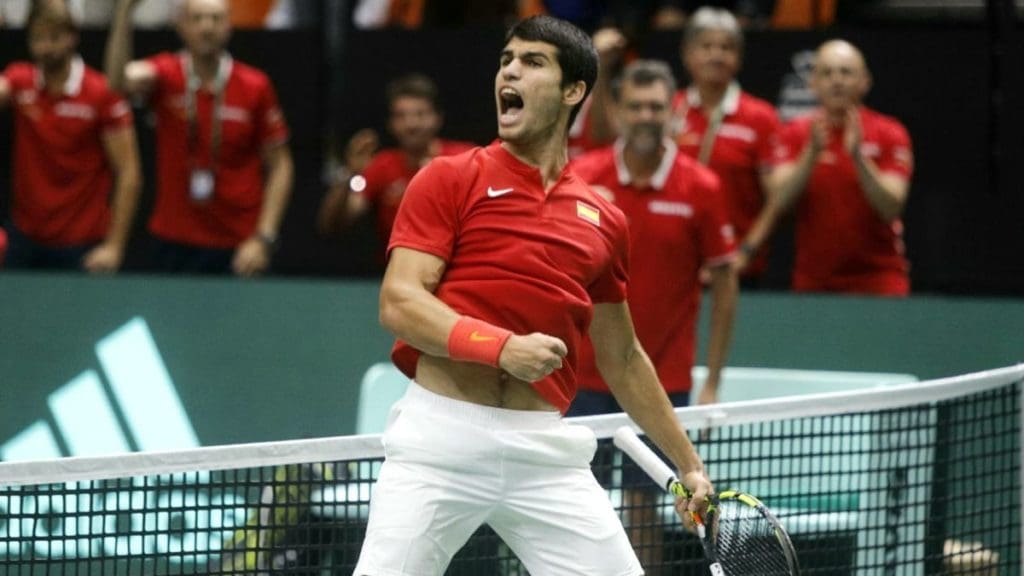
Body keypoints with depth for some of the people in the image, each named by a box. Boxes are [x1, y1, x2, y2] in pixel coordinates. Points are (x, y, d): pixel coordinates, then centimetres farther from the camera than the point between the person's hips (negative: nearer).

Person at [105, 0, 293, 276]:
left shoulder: (255, 86, -3)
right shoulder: (167, 75, -2)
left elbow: (279, 166, 2)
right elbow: (121, 79, -25)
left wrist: (263, 239, -8)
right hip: (174, 243, 1)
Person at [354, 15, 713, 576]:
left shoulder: (603, 221, 14)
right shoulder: (447, 181, 3)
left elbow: (622, 359, 24)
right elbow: (399, 304, -8)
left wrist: (689, 465, 24)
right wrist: (502, 346, -22)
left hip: (546, 448, 3)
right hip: (441, 432, -3)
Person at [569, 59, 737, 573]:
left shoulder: (700, 189, -5)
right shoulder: (582, 179, -2)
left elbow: (724, 284, 1)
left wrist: (711, 385, -2)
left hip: (661, 381, -1)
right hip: (584, 376, 1)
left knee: (641, 505, 2)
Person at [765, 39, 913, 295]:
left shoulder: (889, 134, 0)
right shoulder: (795, 134, 5)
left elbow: (891, 208, -11)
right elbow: (778, 203, -8)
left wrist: (858, 156, -23)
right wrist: (812, 152, -20)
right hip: (813, 281, 2)